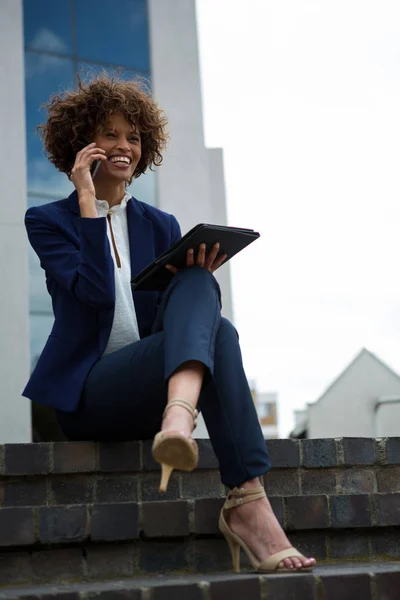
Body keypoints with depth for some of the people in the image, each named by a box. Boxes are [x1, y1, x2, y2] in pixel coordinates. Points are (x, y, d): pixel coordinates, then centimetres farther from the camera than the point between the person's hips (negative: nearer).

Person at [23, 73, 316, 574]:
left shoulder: (161, 226, 19)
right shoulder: (48, 221, 6)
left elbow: (182, 306, 12)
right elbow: (96, 292, -14)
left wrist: (198, 278, -9)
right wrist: (87, 200, -10)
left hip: (150, 393, 4)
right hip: (87, 393, -4)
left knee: (197, 286, -27)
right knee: (215, 333, -32)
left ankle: (178, 416, -54)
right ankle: (247, 504, -45)